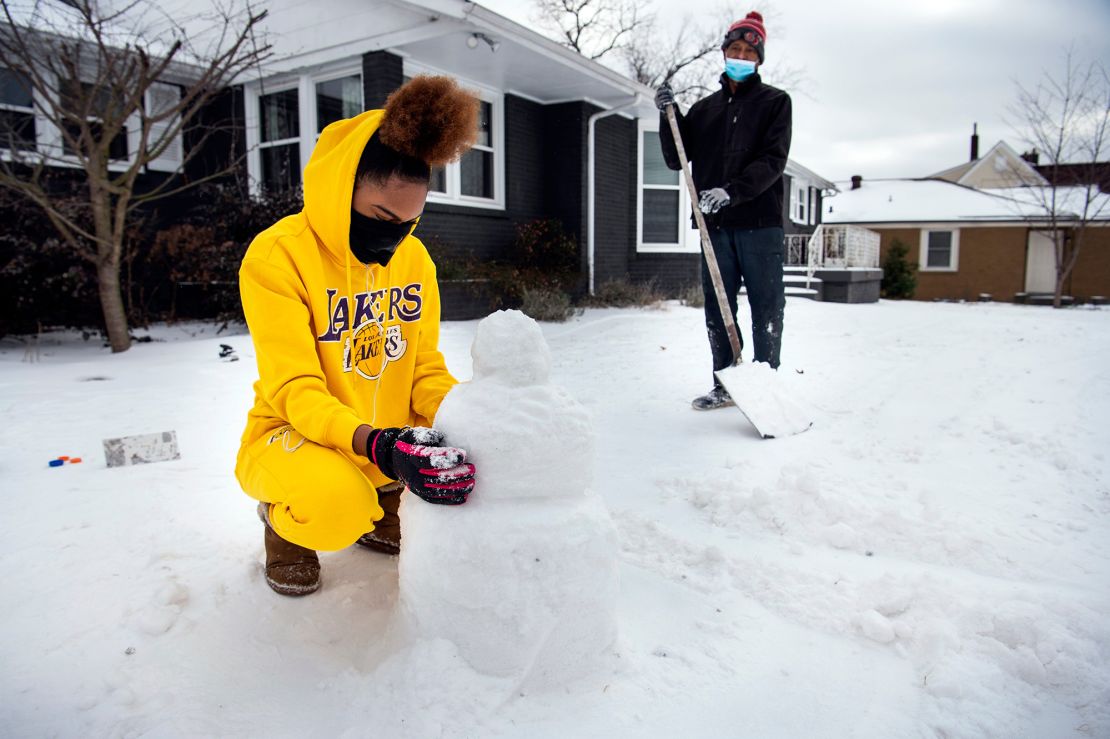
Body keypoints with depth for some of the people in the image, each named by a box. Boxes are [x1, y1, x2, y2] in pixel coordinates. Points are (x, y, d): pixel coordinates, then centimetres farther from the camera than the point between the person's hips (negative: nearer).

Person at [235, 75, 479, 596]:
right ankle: (282, 516, 2)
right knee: (335, 503, -37)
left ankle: (381, 506, 11)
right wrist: (377, 444, -41)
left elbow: (427, 368, 0)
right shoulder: (278, 255, -18)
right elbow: (294, 389, -23)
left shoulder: (414, 258, -1)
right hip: (296, 436, -5)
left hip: (392, 438, 5)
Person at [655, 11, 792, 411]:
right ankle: (725, 385, 16)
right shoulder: (704, 108, 18)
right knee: (717, 308, 6)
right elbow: (675, 159, 14)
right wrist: (668, 116, 0)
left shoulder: (774, 102, 7)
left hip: (760, 222, -4)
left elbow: (773, 160, -7)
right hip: (716, 224, 4)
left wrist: (732, 191, -21)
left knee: (766, 307, -1)